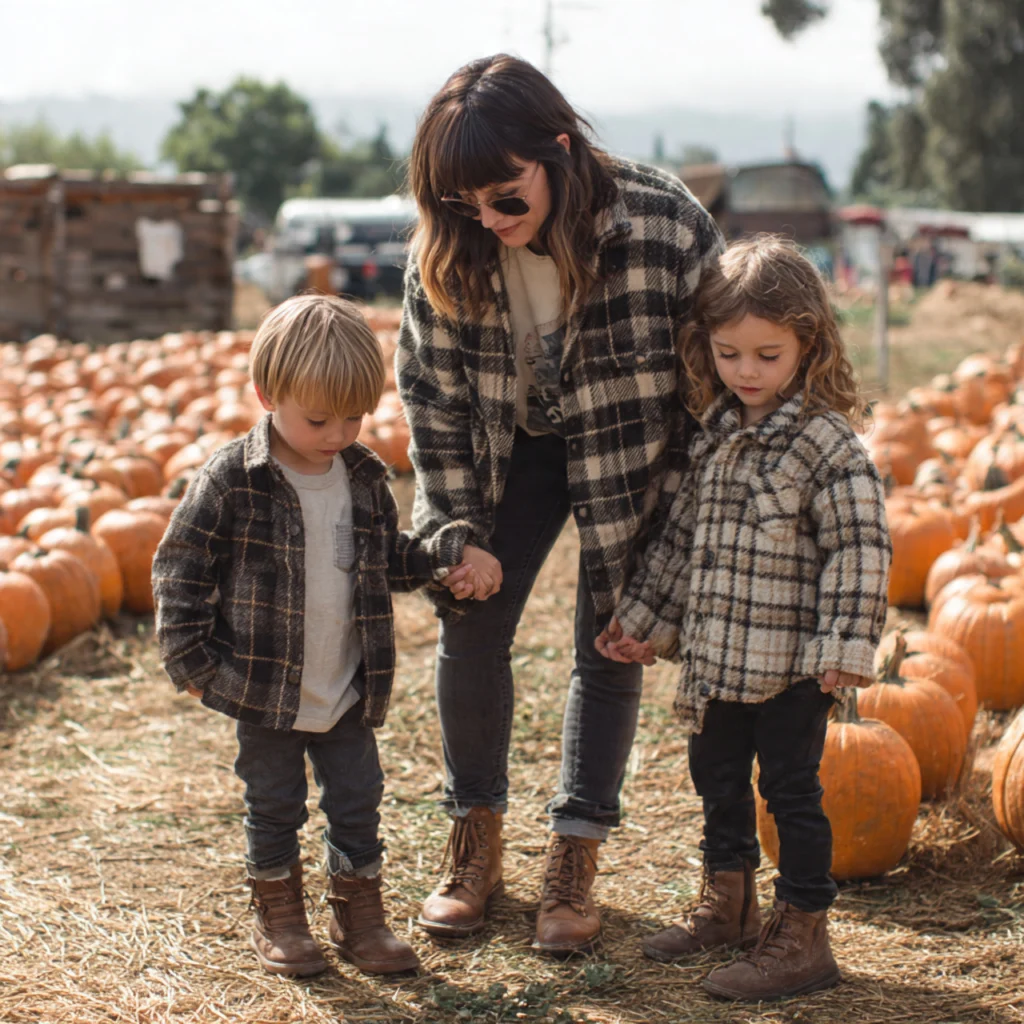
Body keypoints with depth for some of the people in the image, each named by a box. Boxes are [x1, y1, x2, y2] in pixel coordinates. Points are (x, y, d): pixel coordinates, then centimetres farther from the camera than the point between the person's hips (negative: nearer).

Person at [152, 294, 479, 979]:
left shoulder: (365, 477, 1)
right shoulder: (232, 480, -15)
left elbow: (391, 558, 14)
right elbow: (180, 571, -10)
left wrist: (446, 555, -3)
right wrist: (191, 662, -10)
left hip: (350, 692, 4)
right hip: (267, 692, -4)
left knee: (358, 805, 12)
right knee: (275, 809, 10)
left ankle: (360, 916, 28)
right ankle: (279, 918, 29)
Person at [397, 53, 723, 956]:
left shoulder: (665, 226, -29)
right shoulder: (448, 252, -20)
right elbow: (432, 395, -9)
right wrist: (458, 532, -12)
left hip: (628, 451, -2)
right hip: (513, 447, 3)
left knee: (608, 650, 1)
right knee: (470, 628, 0)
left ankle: (575, 860, 16)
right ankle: (476, 843, 19)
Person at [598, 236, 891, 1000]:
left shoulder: (826, 442, -14)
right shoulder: (715, 433, 7)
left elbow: (861, 549, -16)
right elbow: (683, 534, 16)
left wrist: (846, 645, -22)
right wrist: (646, 619, 17)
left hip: (792, 663, -7)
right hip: (719, 655, 7)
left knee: (791, 789, 2)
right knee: (718, 778, 20)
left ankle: (804, 938, 14)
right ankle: (728, 907, 39)